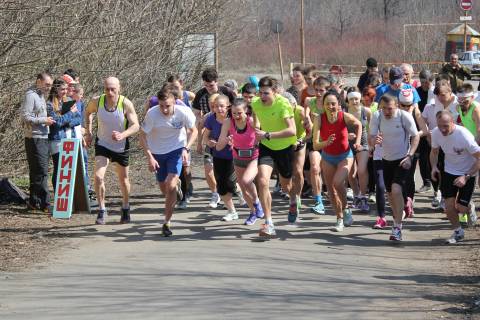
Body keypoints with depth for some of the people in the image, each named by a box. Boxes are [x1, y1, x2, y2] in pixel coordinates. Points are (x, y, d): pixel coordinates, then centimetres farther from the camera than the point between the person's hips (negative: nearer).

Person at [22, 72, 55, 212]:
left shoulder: (40, 95, 18)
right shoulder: (30, 95, -11)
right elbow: (25, 117, -17)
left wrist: (47, 120, 9)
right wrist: (44, 120, -16)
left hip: (43, 138, 10)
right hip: (34, 138, -10)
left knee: (37, 171, 11)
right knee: (41, 171, -11)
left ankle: (34, 202, 15)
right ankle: (44, 203, -10)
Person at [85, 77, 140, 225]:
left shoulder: (126, 104, -22)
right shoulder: (97, 101, -16)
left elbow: (135, 126, -22)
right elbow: (88, 112, 8)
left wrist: (123, 135, -40)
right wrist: (88, 132, 4)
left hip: (121, 146, 0)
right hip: (102, 144, 1)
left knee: (123, 179, 15)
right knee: (98, 176, -18)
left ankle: (126, 208, 37)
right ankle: (102, 210, -7)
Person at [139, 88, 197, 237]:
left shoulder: (183, 112, -22)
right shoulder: (152, 114, -24)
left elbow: (193, 131, -4)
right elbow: (143, 136, -13)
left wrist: (186, 148, -18)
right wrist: (149, 157, -22)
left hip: (176, 150, -1)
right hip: (157, 152, 1)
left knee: (170, 187, -17)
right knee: (164, 190, 11)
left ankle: (167, 223, -3)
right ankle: (176, 185, 49)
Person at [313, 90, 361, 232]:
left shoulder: (345, 116, -22)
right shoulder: (319, 119, -21)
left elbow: (358, 125, 1)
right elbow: (315, 145, -23)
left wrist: (357, 142, -6)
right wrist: (326, 143, -41)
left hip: (345, 156, -2)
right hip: (328, 157, 2)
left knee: (338, 182, -24)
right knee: (331, 189, 6)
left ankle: (346, 209, 1)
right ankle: (340, 219, 25)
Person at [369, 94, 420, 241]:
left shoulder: (405, 117, -18)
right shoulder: (377, 118, -10)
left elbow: (415, 136, -8)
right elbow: (371, 138, -8)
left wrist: (409, 156, -20)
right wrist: (375, 140, -34)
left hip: (402, 159, -4)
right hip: (386, 159, 4)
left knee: (396, 190, -20)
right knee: (390, 193, 13)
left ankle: (397, 228, -17)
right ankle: (398, 218, 40)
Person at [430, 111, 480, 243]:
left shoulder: (464, 135, -29)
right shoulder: (436, 133, -13)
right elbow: (434, 152, 8)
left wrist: (466, 177, -28)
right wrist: (434, 167, -12)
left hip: (468, 173, -4)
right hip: (448, 172, 4)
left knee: (461, 208, -9)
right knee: (449, 206, -5)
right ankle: (458, 232, 21)